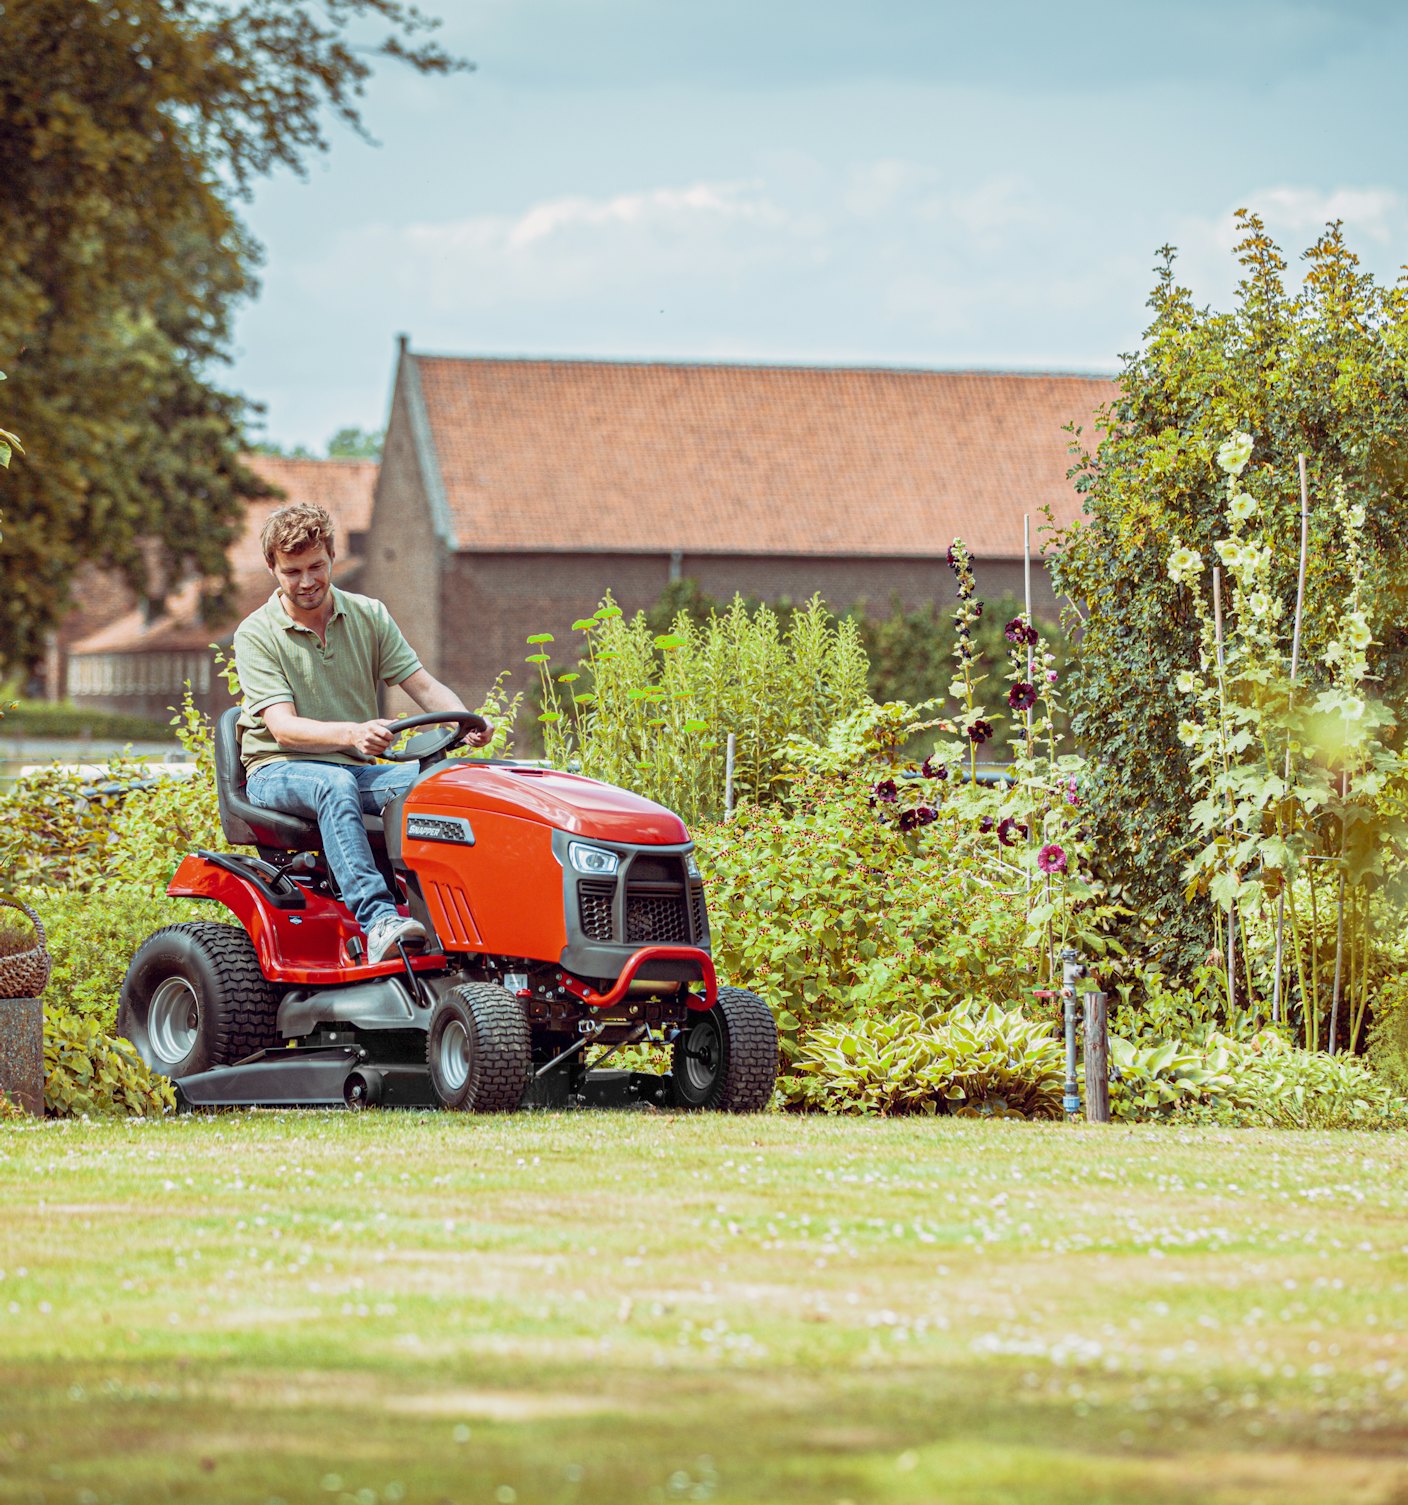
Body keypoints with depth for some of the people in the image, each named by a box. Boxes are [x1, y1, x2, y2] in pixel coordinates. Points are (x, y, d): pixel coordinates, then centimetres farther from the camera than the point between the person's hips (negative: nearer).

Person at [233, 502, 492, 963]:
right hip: (279, 770, -4)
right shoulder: (257, 635, -5)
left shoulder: (369, 617, 9)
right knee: (335, 784, -40)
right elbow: (283, 727, -17)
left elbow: (423, 685, 4)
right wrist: (352, 734, -37)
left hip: (356, 770, 4)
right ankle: (377, 920, -53)